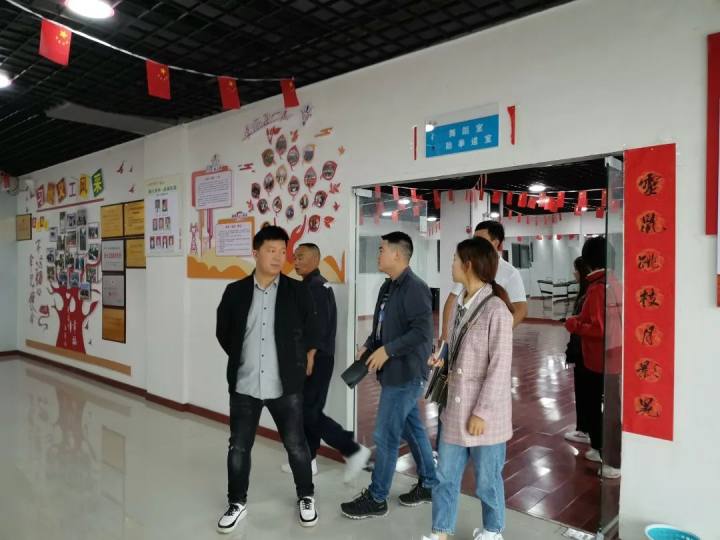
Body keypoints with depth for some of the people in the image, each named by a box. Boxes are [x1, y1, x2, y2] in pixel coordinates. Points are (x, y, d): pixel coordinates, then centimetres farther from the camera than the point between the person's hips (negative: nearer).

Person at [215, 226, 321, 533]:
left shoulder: (297, 291, -4)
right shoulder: (235, 292, -1)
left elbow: (311, 336, 5)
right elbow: (223, 334, 11)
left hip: (285, 386, -1)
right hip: (244, 385, 2)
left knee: (296, 445, 11)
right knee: (238, 448, 12)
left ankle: (306, 498, 33)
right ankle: (237, 503, 34)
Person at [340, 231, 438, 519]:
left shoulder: (415, 287, -18)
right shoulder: (388, 287, 11)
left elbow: (423, 332, -25)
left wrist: (387, 350, -23)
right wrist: (369, 345, 2)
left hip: (406, 374, -9)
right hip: (396, 372, 9)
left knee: (385, 435, 0)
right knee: (412, 428, 18)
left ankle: (376, 498, 16)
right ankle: (429, 485, 33)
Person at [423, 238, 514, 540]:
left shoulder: (496, 310, -19)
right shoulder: (459, 305, 4)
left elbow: (500, 367, -18)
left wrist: (482, 412, -16)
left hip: (483, 411, -6)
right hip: (456, 406, 7)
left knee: (486, 478, 14)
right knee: (445, 475, 14)